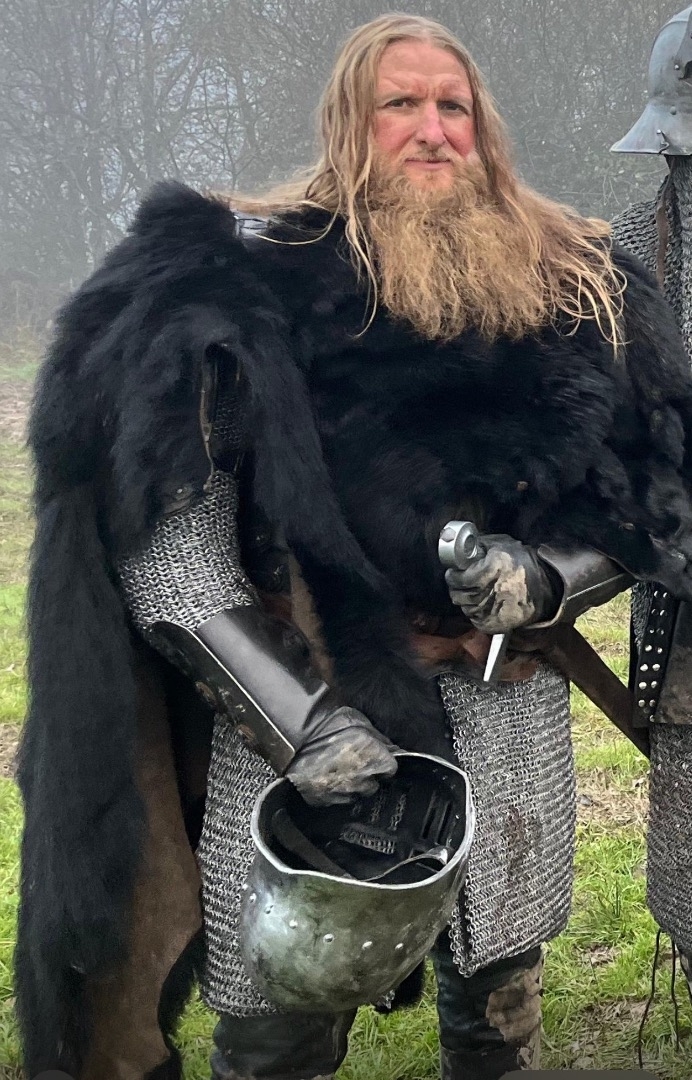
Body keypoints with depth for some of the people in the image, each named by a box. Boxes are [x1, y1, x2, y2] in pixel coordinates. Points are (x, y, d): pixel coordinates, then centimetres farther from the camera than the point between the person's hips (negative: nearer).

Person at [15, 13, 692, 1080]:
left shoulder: (580, 288, 7)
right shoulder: (251, 276, -6)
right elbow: (160, 549, -11)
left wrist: (548, 581, -9)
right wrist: (299, 718, -17)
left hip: (509, 726, 4)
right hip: (299, 719, -3)